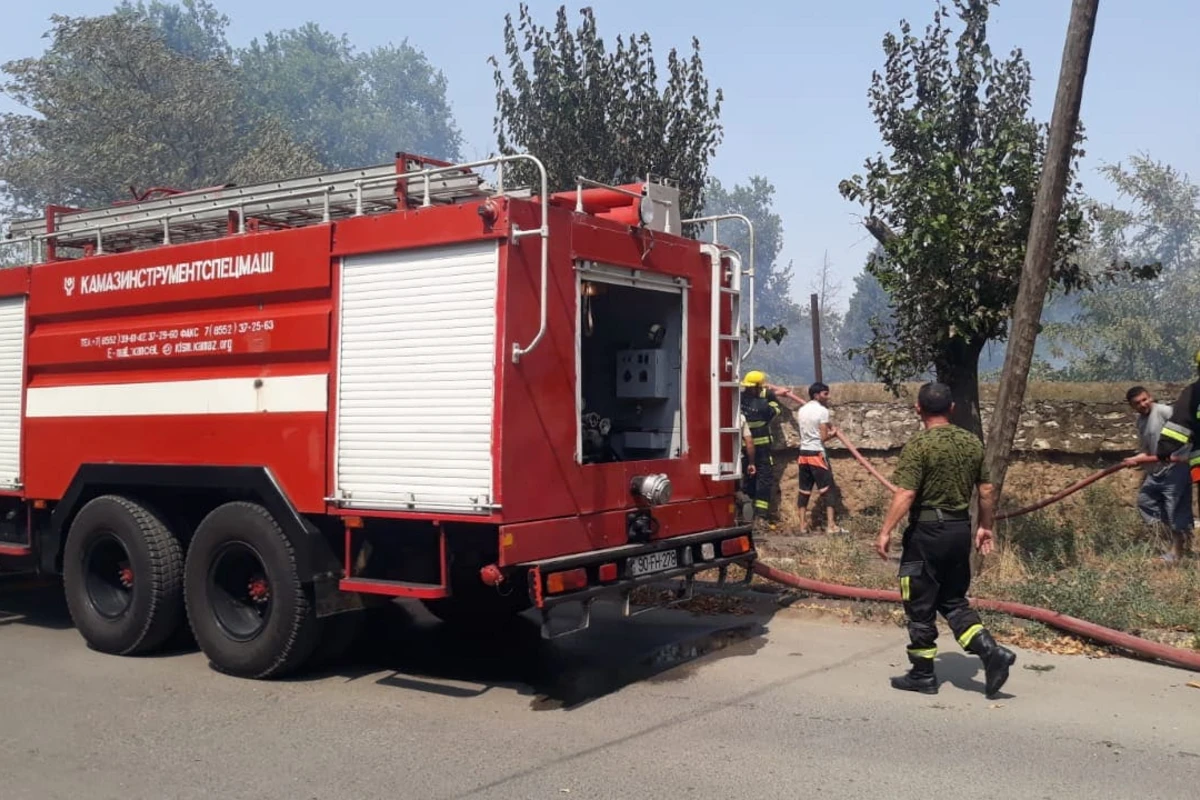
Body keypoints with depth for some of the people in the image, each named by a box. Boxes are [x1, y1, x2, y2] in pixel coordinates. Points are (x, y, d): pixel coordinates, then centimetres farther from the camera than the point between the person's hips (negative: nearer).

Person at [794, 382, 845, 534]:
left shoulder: (801, 410, 12)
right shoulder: (822, 410, -10)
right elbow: (823, 437, -13)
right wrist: (833, 433, 7)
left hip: (803, 453, 7)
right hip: (817, 453, -7)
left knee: (804, 490, 9)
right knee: (827, 489, -3)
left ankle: (803, 525, 9)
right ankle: (831, 525, -7)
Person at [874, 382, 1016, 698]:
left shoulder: (919, 444, -14)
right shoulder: (972, 442, 5)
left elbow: (906, 494, -20)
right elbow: (987, 490, 9)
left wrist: (885, 531, -15)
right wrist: (986, 526, 20)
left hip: (927, 530, -6)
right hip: (960, 529, 6)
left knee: (920, 605, 6)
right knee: (954, 601, 18)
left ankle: (923, 675, 15)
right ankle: (991, 651, 0)